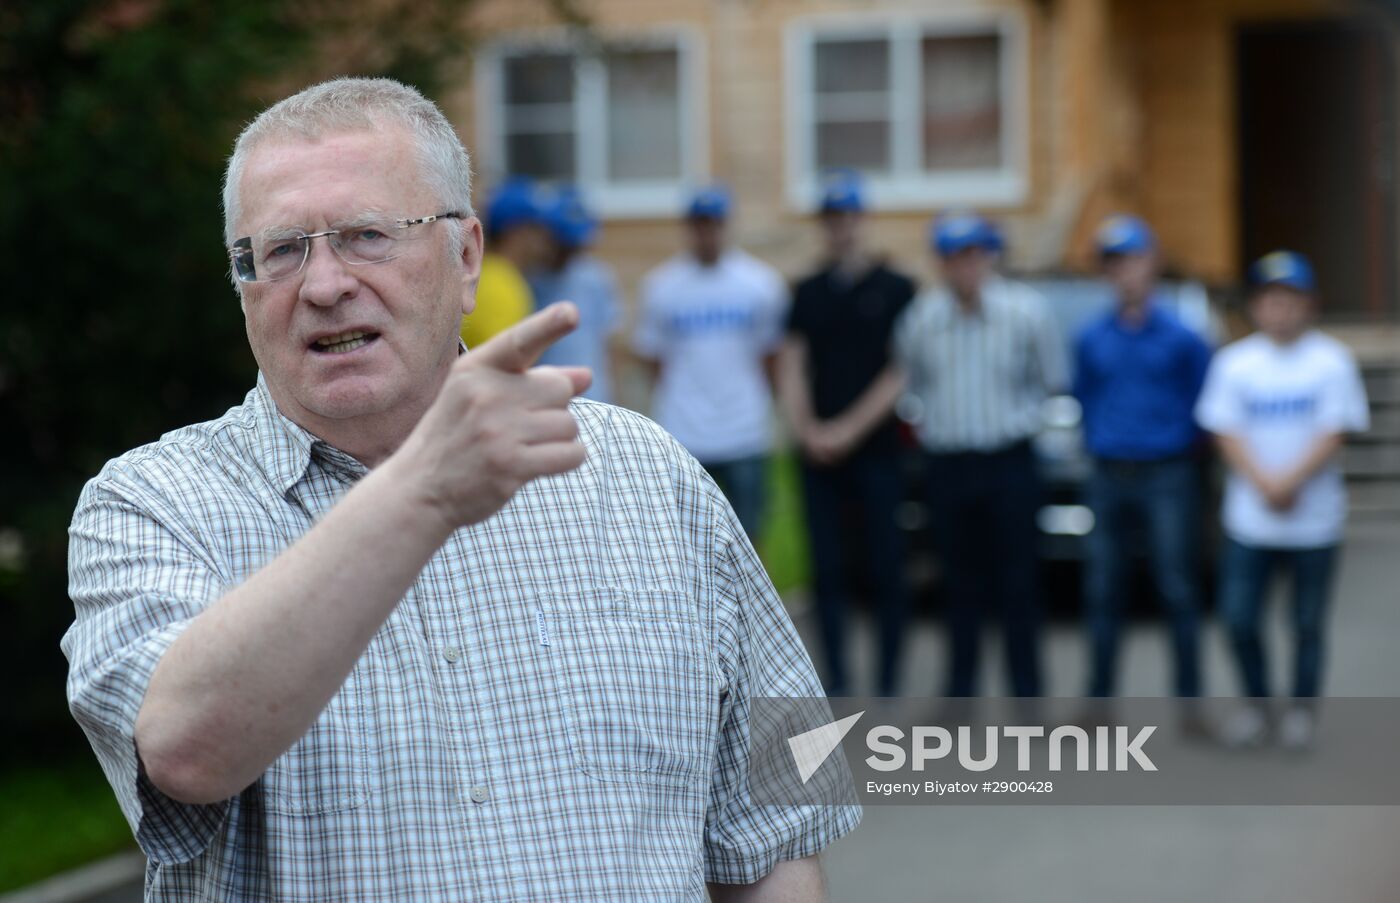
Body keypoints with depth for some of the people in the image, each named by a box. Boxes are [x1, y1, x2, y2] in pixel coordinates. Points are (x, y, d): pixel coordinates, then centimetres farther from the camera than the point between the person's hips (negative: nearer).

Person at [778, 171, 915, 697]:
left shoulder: (895, 290, 1)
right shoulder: (809, 292, 12)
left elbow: (901, 372, -5)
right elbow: (792, 368, 9)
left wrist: (850, 429, -11)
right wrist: (806, 430, -6)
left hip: (875, 450, -3)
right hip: (818, 454, 3)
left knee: (886, 570, -2)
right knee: (828, 571, 3)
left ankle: (888, 685, 4)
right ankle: (836, 682, 9)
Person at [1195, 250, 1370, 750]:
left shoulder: (1332, 361, 0)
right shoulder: (1234, 362, 4)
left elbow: (1334, 433, -5)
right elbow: (1228, 433, -1)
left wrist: (1291, 482, -17)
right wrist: (1264, 484, -15)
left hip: (1315, 518, -1)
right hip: (1249, 520, 1)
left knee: (1308, 623, 6)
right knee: (1239, 618, -1)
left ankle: (1301, 711, 20)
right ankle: (1255, 704, 19)